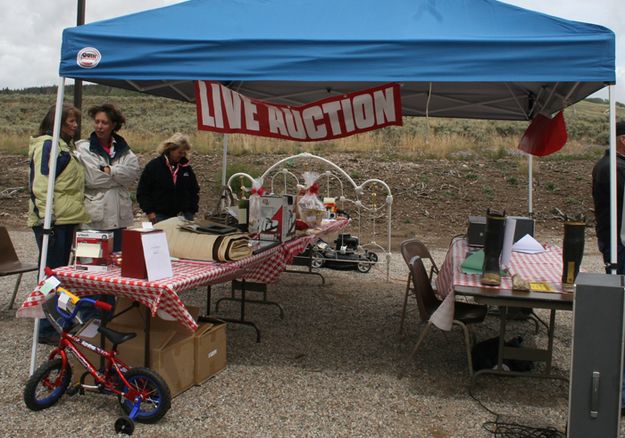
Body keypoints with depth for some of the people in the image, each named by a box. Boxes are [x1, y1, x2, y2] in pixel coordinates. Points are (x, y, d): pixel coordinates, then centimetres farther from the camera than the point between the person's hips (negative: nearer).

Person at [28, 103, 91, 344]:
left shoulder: (66, 146, 20)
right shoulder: (47, 144, -9)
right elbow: (40, 184, -18)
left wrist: (77, 217, 24)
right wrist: (45, 219, -23)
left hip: (67, 218, 9)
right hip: (53, 220, -9)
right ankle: (47, 330, 3)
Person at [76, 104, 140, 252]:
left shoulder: (123, 149, 12)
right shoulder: (84, 148, 0)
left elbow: (133, 172, -5)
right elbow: (92, 179, -12)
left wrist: (108, 170, -12)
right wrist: (119, 175, -4)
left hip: (119, 218, 4)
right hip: (95, 218, -4)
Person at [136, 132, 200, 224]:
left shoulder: (186, 167, 8)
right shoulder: (154, 166, -1)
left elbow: (194, 190, 16)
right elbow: (142, 192, 1)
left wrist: (191, 210, 5)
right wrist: (149, 211, -7)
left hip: (184, 214, 3)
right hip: (160, 215, -3)